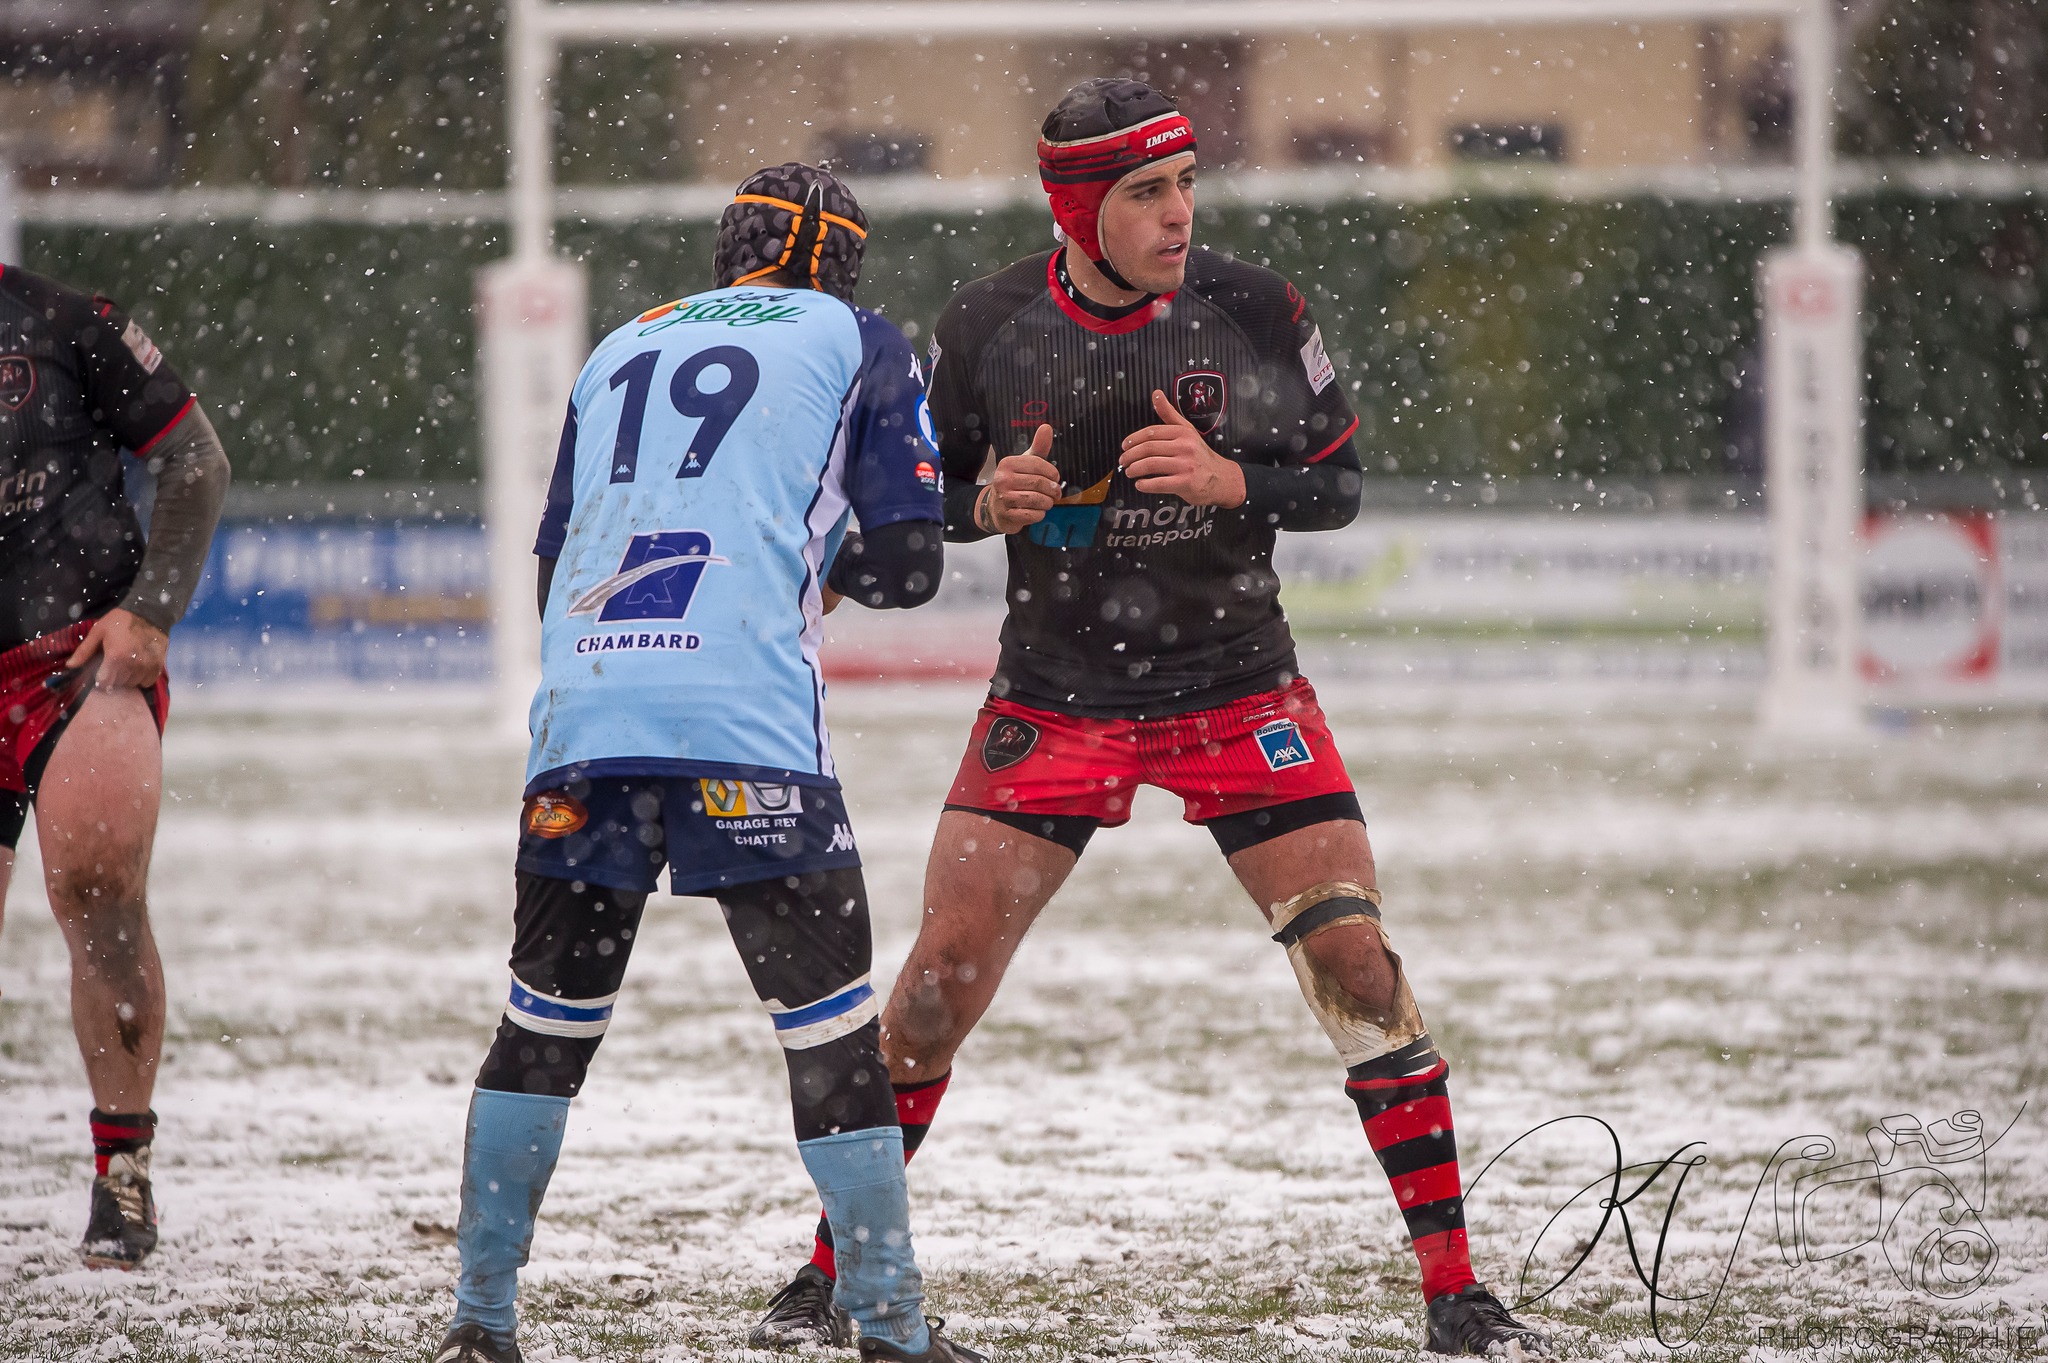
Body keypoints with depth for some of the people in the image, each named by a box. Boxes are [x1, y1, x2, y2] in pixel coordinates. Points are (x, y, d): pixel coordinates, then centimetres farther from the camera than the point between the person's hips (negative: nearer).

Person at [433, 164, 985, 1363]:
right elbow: (907, 565, 8)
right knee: (831, 1027, 2)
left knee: (547, 1020, 16)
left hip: (582, 718, 4)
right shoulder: (859, 344, 13)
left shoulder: (622, 351, 26)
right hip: (747, 725, -4)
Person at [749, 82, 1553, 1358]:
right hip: (1056, 697, 1)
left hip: (1239, 693, 0)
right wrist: (989, 502, -16)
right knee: (943, 976, -4)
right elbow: (925, 499, 6)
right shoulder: (988, 328, -8)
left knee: (1358, 965, -10)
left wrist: (1225, 478, -21)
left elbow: (1338, 483, -2)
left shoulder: (1254, 310, -11)